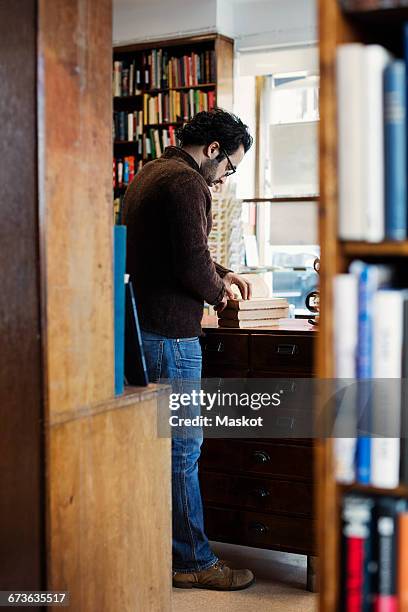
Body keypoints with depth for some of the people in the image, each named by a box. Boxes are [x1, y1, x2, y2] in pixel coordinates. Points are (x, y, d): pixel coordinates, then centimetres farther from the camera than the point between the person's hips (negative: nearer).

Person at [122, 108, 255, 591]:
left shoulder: (149, 174, 18)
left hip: (139, 326, 10)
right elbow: (192, 265, -21)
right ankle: (191, 560, 10)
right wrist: (218, 293, -2)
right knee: (182, 446, -1)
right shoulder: (185, 182, -15)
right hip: (170, 333, -10)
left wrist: (221, 273, 22)